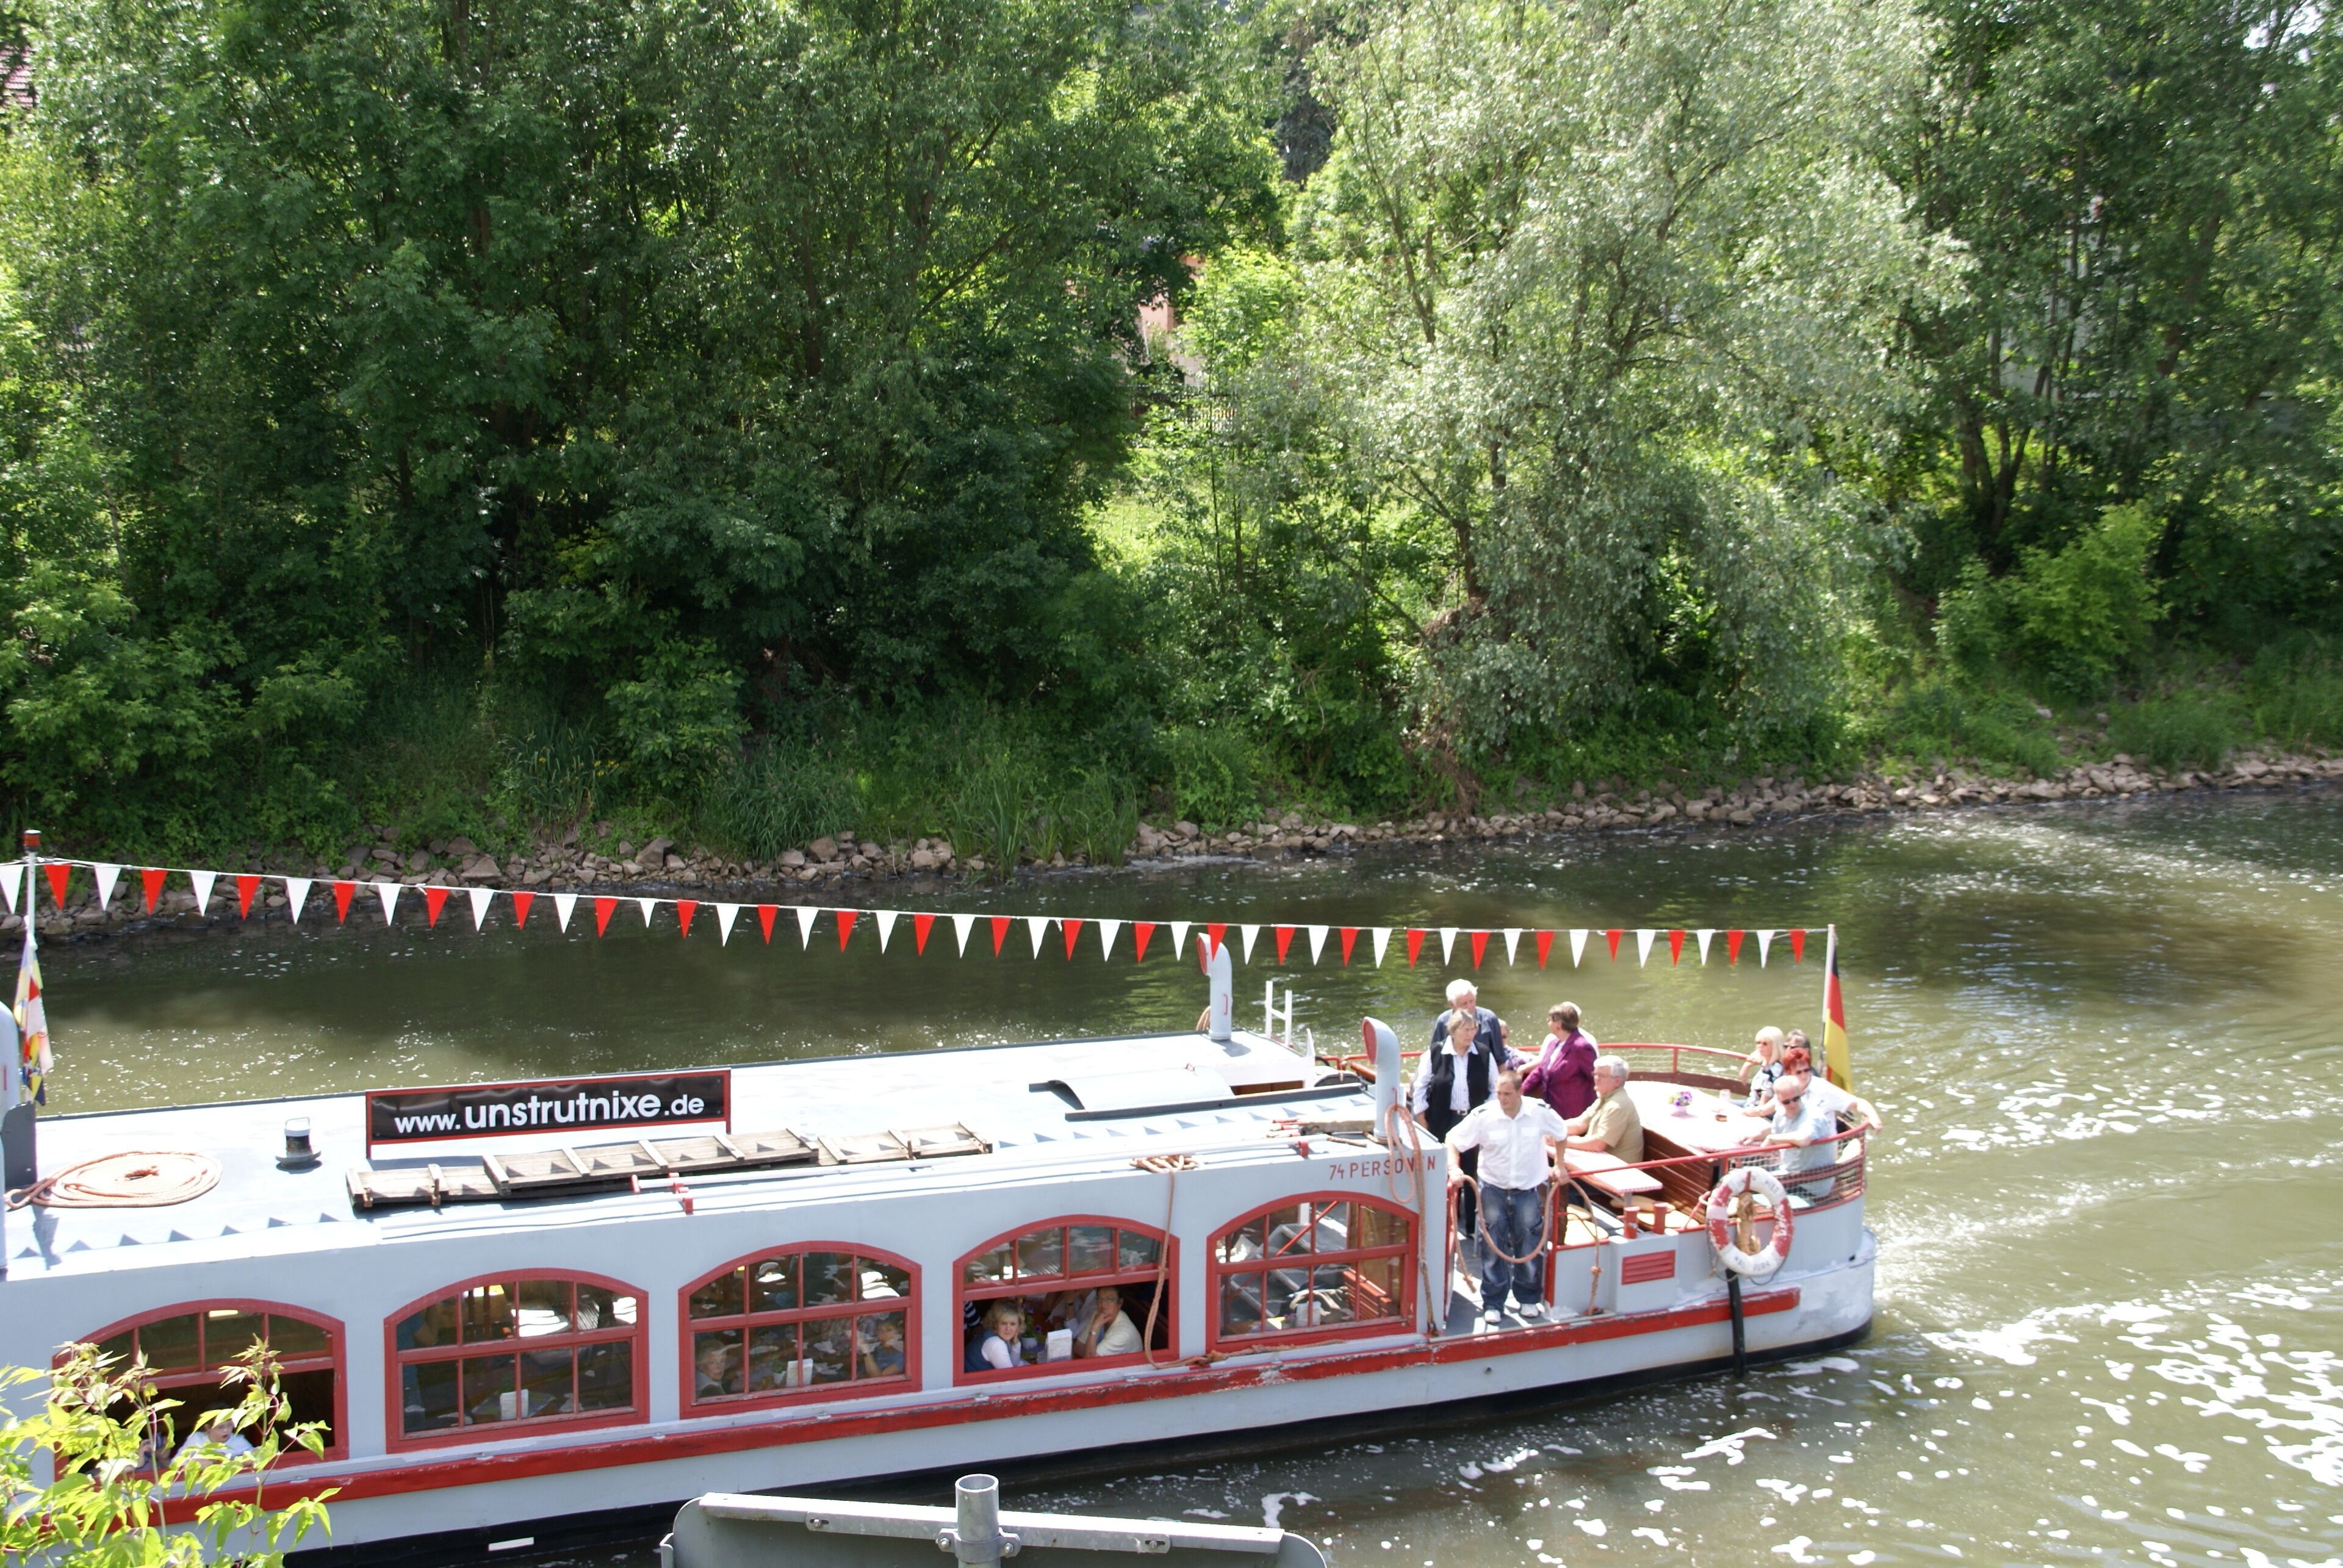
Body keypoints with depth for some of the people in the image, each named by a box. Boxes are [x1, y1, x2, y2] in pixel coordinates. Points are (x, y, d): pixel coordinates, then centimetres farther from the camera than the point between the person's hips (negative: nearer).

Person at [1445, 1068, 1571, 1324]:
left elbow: (1563, 1133, 8)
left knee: (1530, 1247, 5)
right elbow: (1452, 1140, -7)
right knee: (1494, 1247, 1)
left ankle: (1528, 1298, 24)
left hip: (1530, 1189, 1)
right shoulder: (1484, 1116, -15)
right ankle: (1493, 1303, 12)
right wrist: (1454, 1169, -21)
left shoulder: (1540, 1112, -12)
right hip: (1493, 1188, -1)